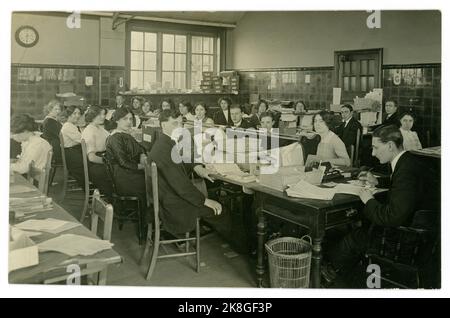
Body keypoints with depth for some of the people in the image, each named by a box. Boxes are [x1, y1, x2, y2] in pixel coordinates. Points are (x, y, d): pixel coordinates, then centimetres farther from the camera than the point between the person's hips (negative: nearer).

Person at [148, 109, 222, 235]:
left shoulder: (170, 141, 4)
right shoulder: (163, 148, -26)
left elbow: (183, 159, 21)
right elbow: (179, 182, -27)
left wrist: (196, 167, -1)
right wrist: (204, 201, -19)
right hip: (171, 204, -9)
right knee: (216, 208, -3)